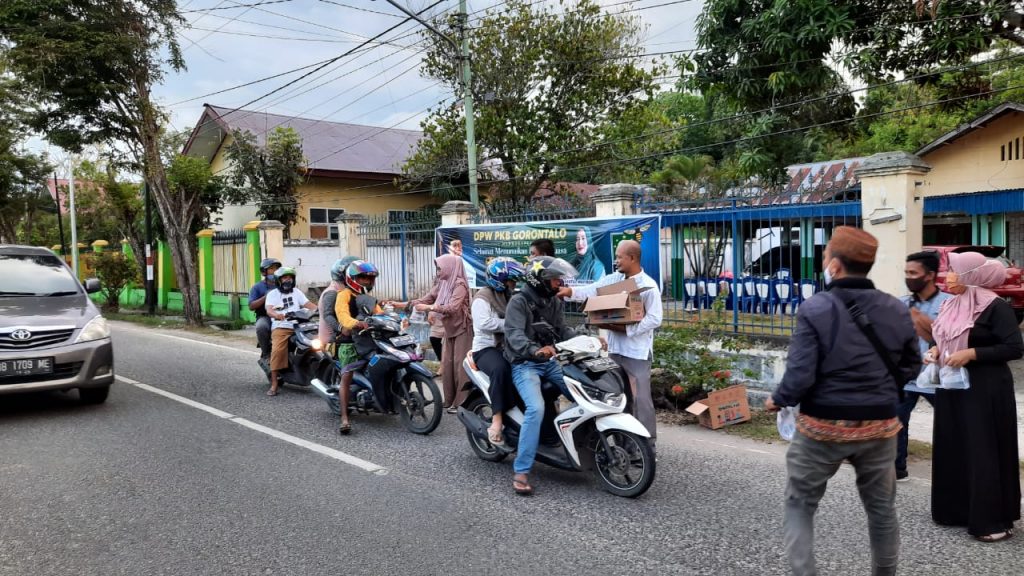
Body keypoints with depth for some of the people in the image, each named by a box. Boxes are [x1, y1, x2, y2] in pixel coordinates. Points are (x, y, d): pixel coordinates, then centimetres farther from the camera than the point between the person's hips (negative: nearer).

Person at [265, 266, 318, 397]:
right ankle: (274, 383, -21)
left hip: (298, 327, 3)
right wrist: (276, 315, -33)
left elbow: (308, 304, 8)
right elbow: (269, 310, -8)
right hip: (280, 327, -3)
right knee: (277, 350, -27)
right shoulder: (273, 294, 10)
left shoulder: (297, 292, 21)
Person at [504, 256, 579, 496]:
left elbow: (563, 330, 8)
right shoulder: (518, 301, -10)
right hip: (525, 364, -7)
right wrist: (535, 350, -43)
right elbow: (514, 334, -24)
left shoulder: (554, 302, 13)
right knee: (536, 408, -28)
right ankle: (521, 471, -21)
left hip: (551, 361, 7)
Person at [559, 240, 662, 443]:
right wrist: (570, 291, -12)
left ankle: (647, 441, 5)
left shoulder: (649, 286, -11)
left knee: (641, 397, -4)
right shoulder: (613, 279, 8)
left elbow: (655, 319, -15)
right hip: (615, 348, 7)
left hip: (637, 351, -7)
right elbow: (591, 290, 4)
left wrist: (627, 329, -20)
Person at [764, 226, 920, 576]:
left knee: (799, 506, 12)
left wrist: (778, 400, -2)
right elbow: (910, 366, 10)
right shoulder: (897, 310, -2)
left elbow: (800, 375, -20)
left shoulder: (815, 309, -17)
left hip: (823, 427, -4)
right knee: (881, 508, 21)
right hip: (880, 427, 4)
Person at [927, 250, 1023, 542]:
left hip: (985, 391, -8)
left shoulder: (995, 307, -13)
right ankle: (955, 509, 24)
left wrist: (971, 354, -22)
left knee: (984, 452, -2)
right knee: (952, 449, 12)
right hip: (952, 387, 8)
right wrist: (936, 350, 1)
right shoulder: (952, 305, 10)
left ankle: (993, 520, 8)